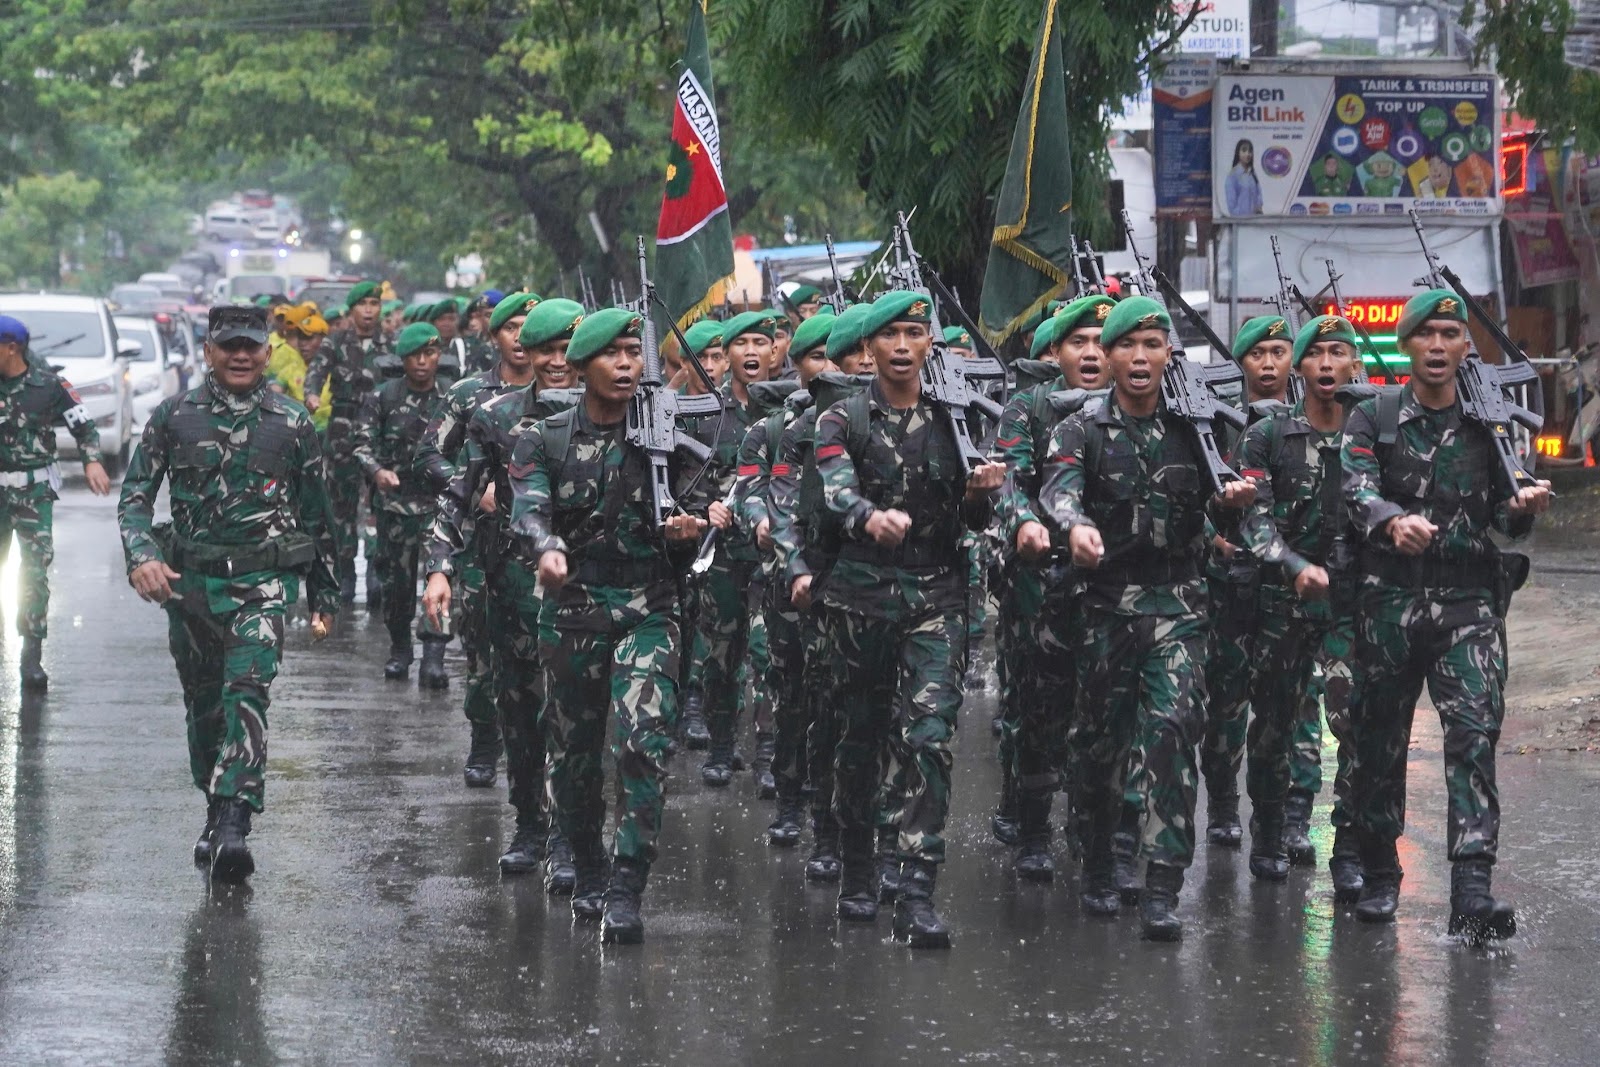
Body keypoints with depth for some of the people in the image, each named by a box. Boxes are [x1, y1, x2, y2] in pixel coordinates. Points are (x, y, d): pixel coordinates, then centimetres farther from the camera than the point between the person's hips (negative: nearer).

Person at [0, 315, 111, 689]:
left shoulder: (49, 385, -4)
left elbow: (84, 426, 1)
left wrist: (92, 461, -16)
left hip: (34, 490, -2)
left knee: (35, 573, -7)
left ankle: (32, 658, -3)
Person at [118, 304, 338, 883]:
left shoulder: (293, 423, 3)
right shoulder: (173, 417, 4)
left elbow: (317, 515, 12)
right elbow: (134, 497, 3)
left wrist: (325, 594, 15)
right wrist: (141, 555, -17)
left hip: (264, 581, -2)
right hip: (190, 579, 2)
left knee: (247, 693, -19)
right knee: (203, 703, 11)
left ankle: (234, 825, -27)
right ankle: (216, 811, 30)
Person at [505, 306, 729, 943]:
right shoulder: (544, 442, 3)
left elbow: (685, 555, 9)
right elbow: (528, 512, -15)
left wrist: (687, 532, -15)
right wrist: (548, 548, -37)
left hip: (647, 611, -1)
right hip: (572, 611, 1)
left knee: (644, 745, -18)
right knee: (572, 757, 9)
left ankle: (625, 892, -18)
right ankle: (589, 873, 32)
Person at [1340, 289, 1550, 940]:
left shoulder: (1488, 424, 10)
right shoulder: (1373, 419, 5)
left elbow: (1503, 515, 9)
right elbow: (1357, 490, -11)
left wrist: (1522, 508, -15)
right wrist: (1393, 521, -33)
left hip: (1470, 600, 0)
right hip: (1390, 598, 0)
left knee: (1475, 734, -13)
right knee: (1380, 740, 6)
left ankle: (1472, 889, -20)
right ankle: (1379, 876, 22)